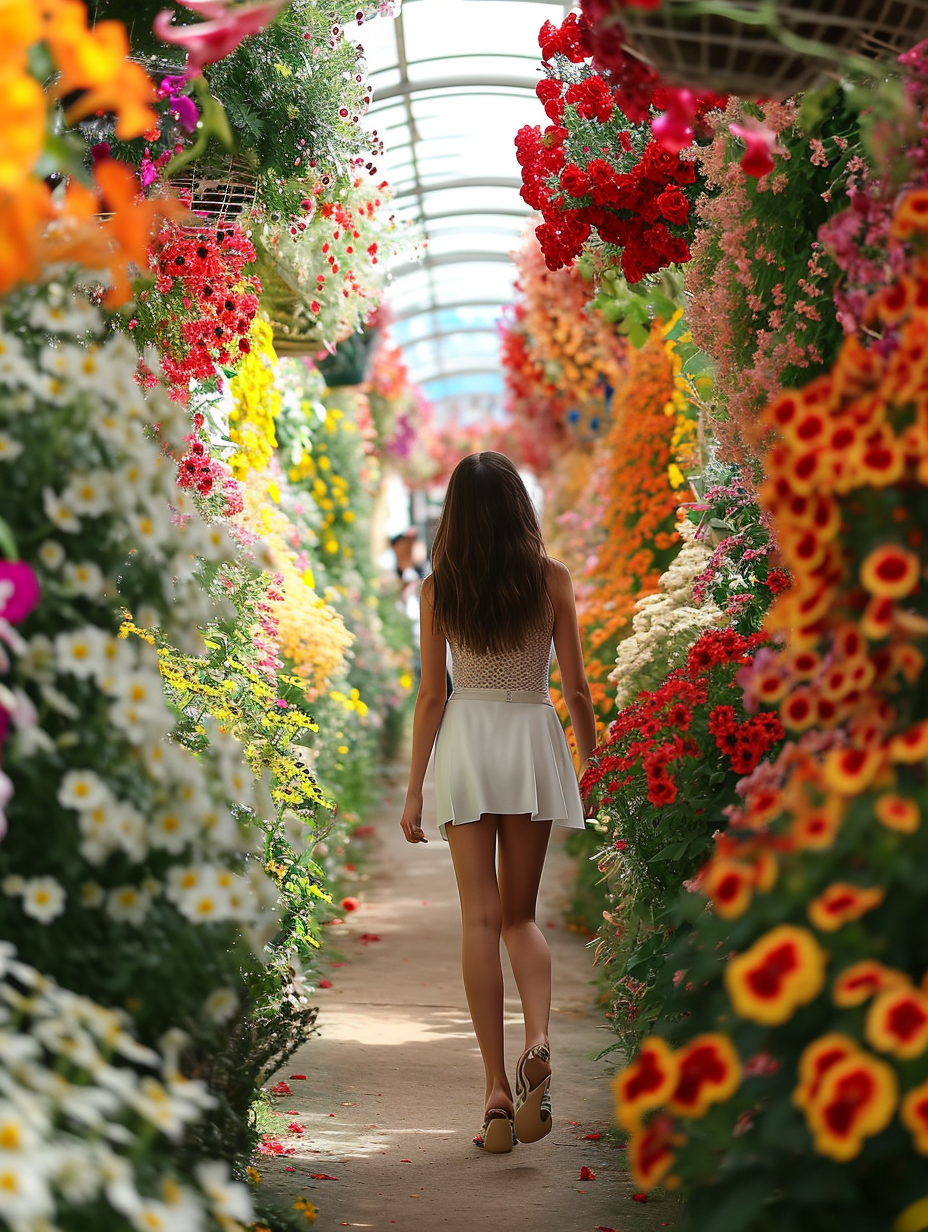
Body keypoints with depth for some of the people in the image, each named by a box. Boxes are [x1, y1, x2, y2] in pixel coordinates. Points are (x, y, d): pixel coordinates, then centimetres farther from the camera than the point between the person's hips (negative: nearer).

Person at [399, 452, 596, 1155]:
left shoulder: (439, 588, 0)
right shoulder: (552, 578, 0)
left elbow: (431, 694, -1)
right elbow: (576, 686, 1)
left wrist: (415, 789, 4)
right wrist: (592, 757, 16)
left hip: (465, 741, 0)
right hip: (534, 739, 1)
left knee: (481, 918, 2)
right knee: (520, 913, 13)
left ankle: (498, 1090, -2)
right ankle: (538, 1043, -13)